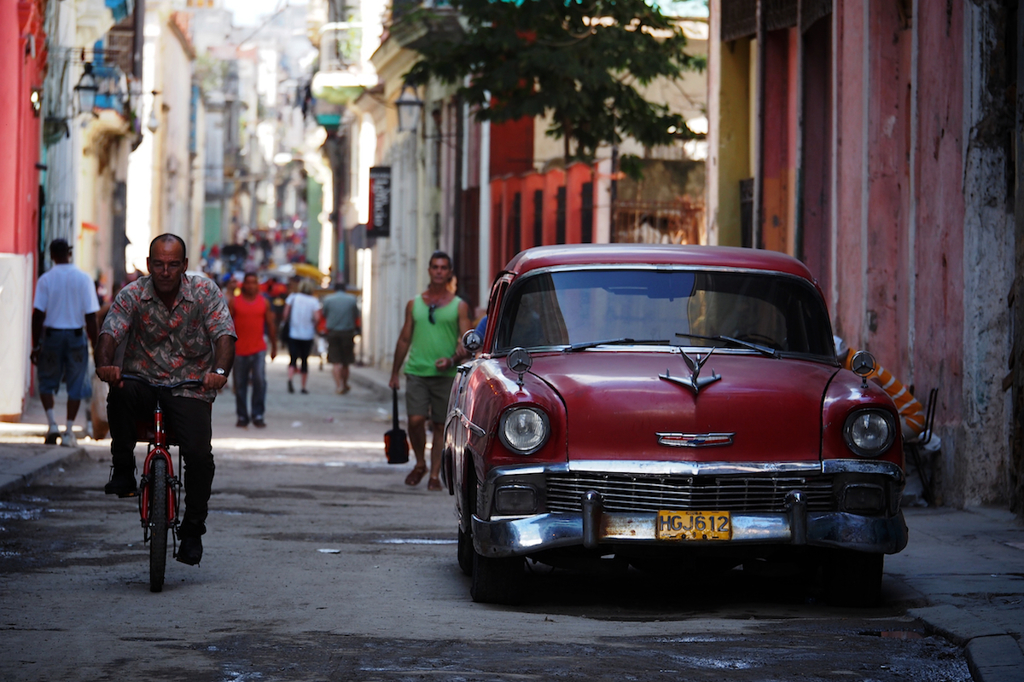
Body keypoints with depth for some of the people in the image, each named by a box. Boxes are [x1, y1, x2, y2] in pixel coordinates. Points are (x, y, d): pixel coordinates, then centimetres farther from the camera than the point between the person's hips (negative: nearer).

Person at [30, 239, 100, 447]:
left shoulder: (45, 280, -5)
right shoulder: (84, 279, -4)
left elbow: (38, 314, -8)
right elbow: (91, 316, -5)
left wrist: (35, 346, -2)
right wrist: (96, 345, 2)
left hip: (51, 335, 0)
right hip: (76, 335, 0)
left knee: (47, 382, 13)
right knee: (75, 386, 8)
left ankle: (52, 423, -4)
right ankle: (69, 432, 6)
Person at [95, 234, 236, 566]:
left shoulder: (205, 291, -2)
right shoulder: (132, 295, -2)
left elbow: (224, 334, -13)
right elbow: (110, 332, -15)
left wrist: (220, 370, -34)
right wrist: (104, 364, -37)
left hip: (189, 391, 0)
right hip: (144, 384, 0)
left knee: (200, 454, -21)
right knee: (120, 394, -35)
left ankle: (192, 529, 0)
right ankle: (122, 471, -17)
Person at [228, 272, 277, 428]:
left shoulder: (264, 302, 8)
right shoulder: (234, 302, 4)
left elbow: (270, 325, 13)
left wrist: (274, 346, 14)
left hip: (258, 349, 0)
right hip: (239, 349, 0)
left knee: (260, 380, -14)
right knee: (240, 384, 5)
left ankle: (258, 415, -5)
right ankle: (242, 416, 15)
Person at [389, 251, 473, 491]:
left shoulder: (459, 306, 6)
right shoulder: (414, 304, 11)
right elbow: (404, 340, 17)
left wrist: (453, 360, -18)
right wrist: (395, 373, 16)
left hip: (446, 375, -1)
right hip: (417, 372, 1)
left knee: (440, 426, 2)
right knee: (416, 420, -11)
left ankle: (435, 474, 9)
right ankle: (420, 463, 11)